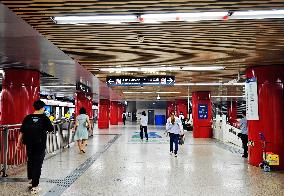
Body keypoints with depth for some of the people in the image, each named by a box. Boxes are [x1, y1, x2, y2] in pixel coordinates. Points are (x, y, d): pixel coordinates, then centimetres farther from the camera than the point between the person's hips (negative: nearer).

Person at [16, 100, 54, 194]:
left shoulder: (27, 118, -1)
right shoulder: (44, 118, -8)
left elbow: (21, 131, 0)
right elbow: (51, 129, 0)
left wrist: (19, 143, 8)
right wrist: (48, 122, 16)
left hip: (29, 144, 4)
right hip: (40, 144, -3)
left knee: (30, 161, 21)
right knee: (38, 164, 2)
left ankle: (31, 180, 34)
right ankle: (34, 186, 2)